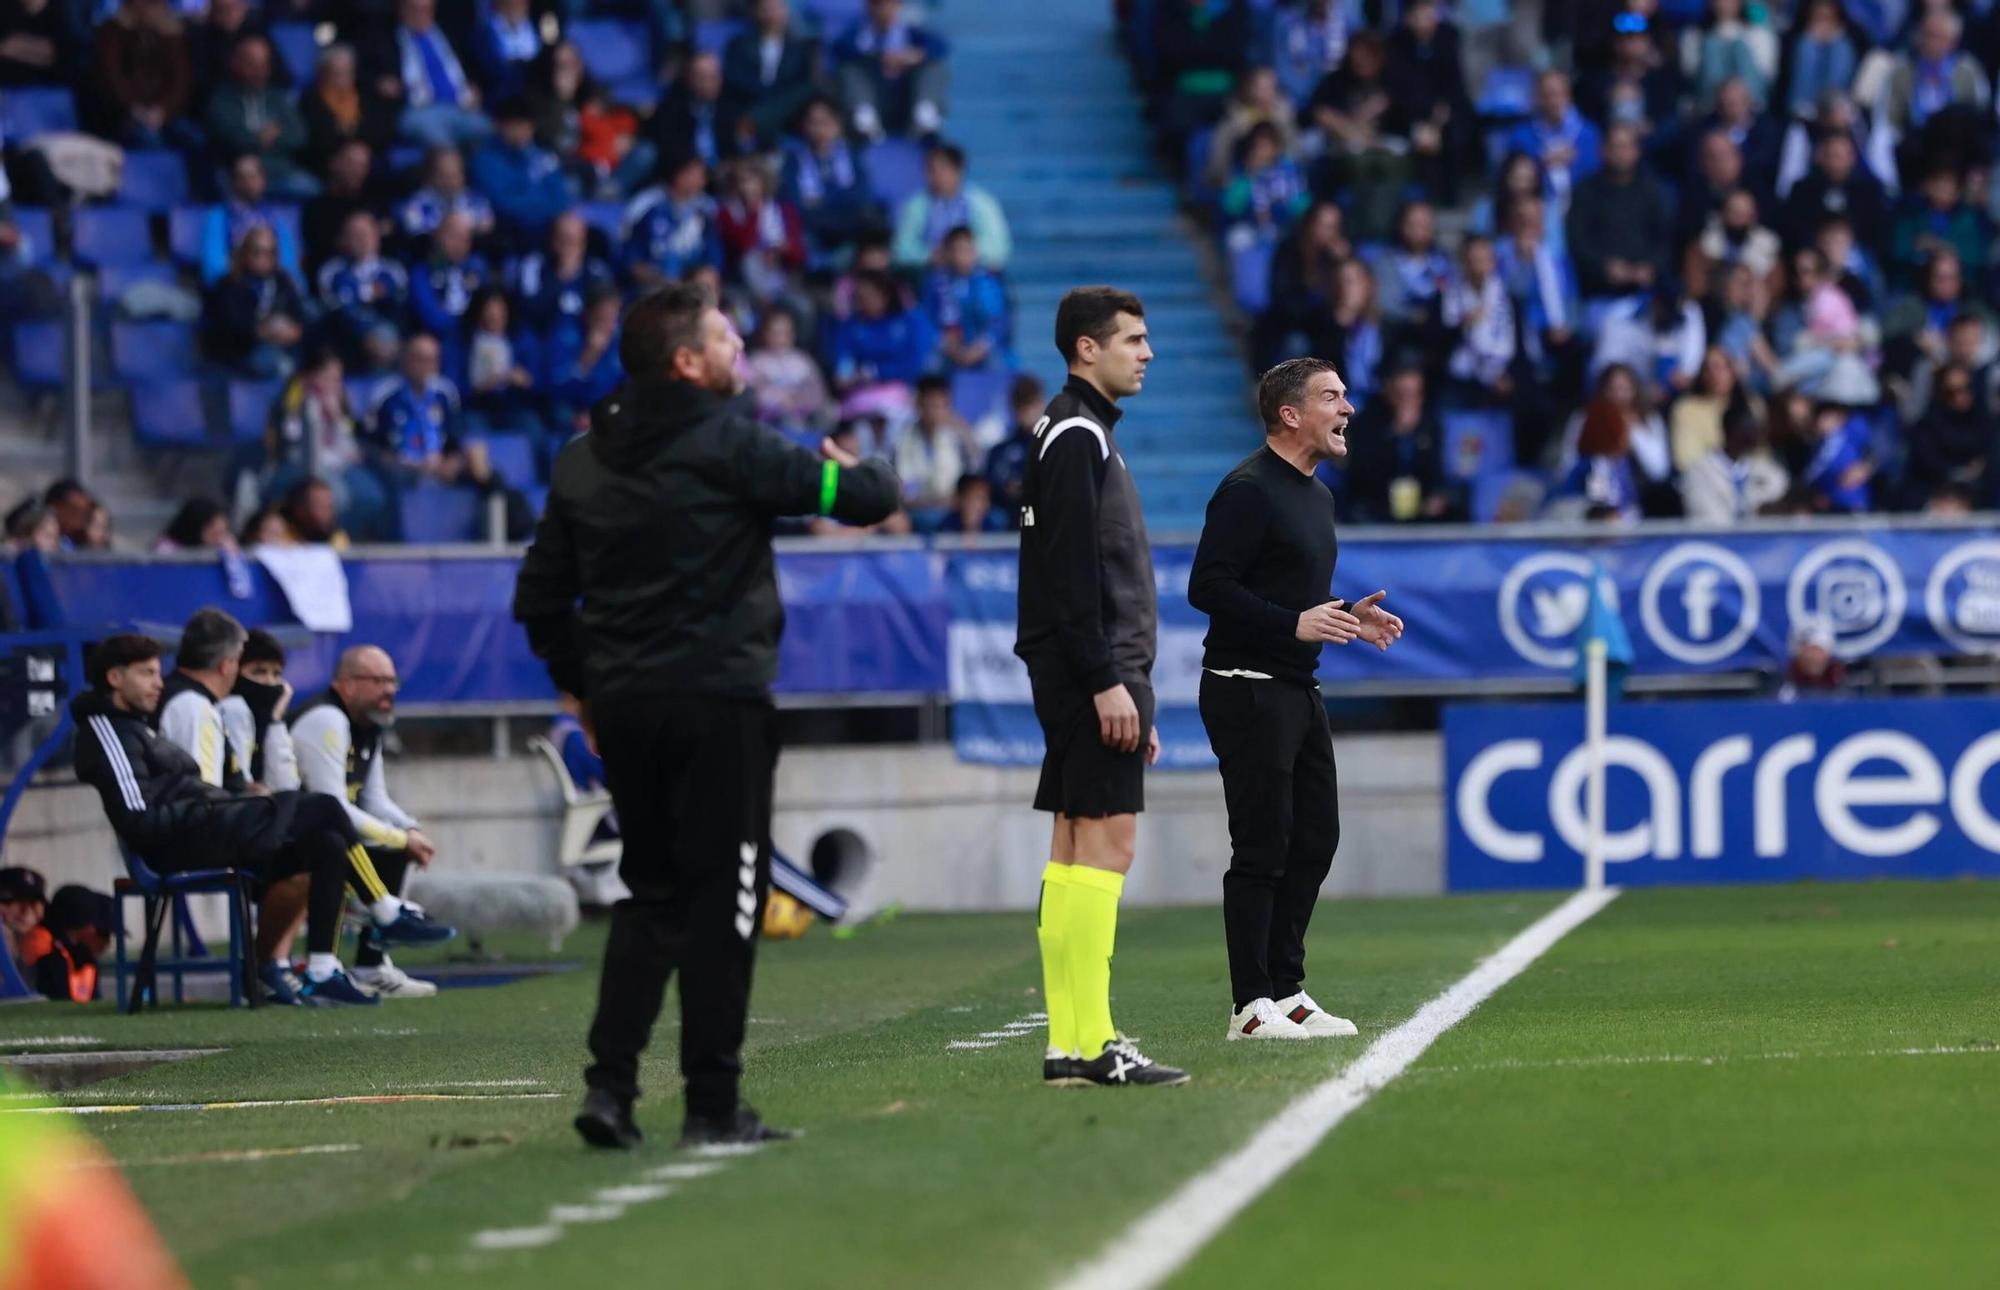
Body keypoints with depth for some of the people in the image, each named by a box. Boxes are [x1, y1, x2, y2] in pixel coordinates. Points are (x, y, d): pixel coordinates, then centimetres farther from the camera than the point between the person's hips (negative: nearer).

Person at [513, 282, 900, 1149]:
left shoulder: (581, 461, 10)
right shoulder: (727, 444, -10)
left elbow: (540, 600, 12)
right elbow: (865, 497, -8)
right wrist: (863, 473, 15)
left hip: (623, 709, 6)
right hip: (718, 702, -6)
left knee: (651, 892, 14)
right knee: (721, 898, 1)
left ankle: (610, 1085, 2)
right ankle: (712, 1103, 1)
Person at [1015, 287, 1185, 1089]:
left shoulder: (1085, 435, 21)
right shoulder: (1075, 435, -11)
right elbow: (1072, 573, -19)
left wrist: (1128, 686, 23)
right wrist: (1108, 682, -22)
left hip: (1093, 678, 11)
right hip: (1092, 670, -11)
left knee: (1076, 851, 8)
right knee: (1105, 842, -12)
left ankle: (1070, 1044, 9)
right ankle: (1089, 1045, -14)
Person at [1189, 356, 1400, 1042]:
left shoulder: (1314, 494, 17)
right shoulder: (1248, 490, -14)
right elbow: (1208, 587, -20)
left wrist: (1348, 617, 10)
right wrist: (1296, 624, -24)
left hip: (1298, 691, 10)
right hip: (1247, 693, -10)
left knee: (1314, 839, 11)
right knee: (1262, 849, -8)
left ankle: (1287, 991, 18)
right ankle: (1251, 1007, -3)